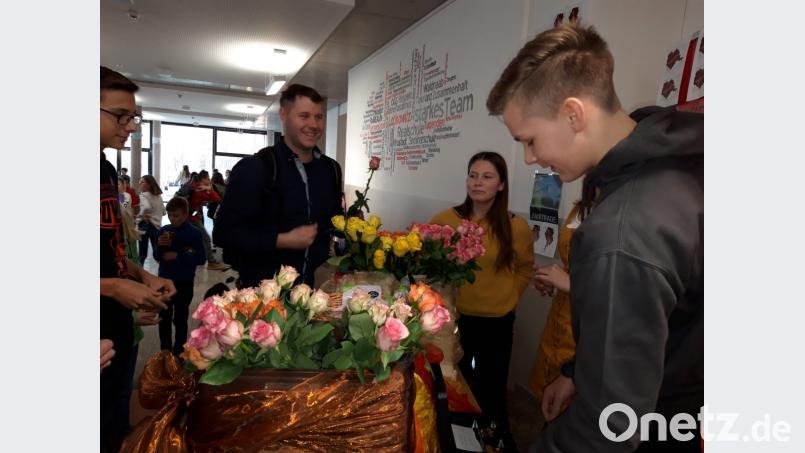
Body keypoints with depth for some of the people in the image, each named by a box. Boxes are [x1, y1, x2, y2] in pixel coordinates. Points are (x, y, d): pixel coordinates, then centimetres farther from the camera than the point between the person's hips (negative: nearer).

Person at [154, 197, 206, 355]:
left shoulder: (194, 233, -12)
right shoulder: (164, 230, -1)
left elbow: (201, 259, -13)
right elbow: (157, 257, 4)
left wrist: (178, 256, -19)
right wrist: (159, 246, -16)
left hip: (184, 283, -4)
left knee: (180, 319, 10)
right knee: (164, 318, 14)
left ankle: (178, 353, 24)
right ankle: (165, 352, 30)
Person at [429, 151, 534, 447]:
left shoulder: (516, 227, -10)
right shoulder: (444, 220, -11)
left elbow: (525, 267, 9)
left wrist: (508, 298, 2)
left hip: (497, 322, -1)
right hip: (454, 317, 1)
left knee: (492, 390, 14)